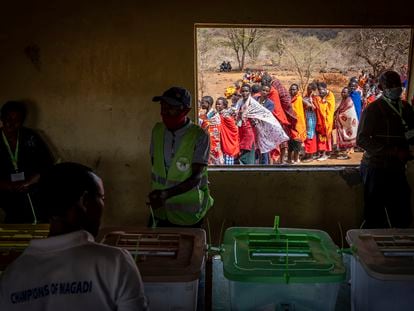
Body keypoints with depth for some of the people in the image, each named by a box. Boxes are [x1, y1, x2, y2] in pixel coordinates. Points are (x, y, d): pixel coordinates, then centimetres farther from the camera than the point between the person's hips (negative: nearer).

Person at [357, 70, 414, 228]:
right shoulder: (373, 109, -6)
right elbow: (362, 139, -14)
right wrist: (394, 152, -21)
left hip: (397, 169, 6)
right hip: (376, 169, -6)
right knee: (376, 220, -1)